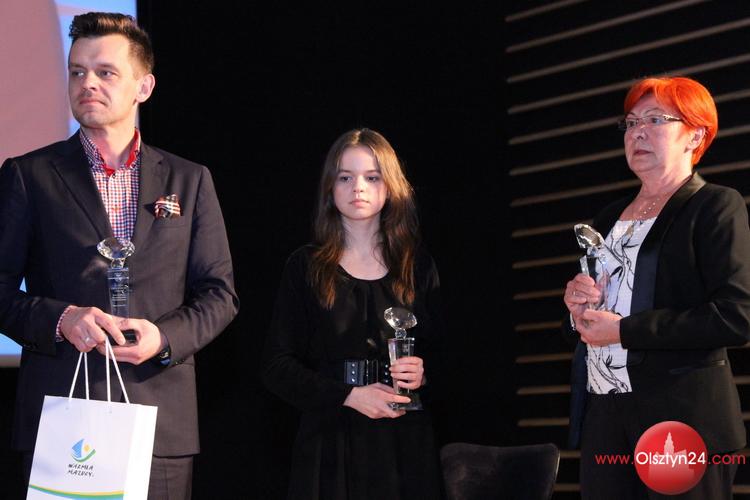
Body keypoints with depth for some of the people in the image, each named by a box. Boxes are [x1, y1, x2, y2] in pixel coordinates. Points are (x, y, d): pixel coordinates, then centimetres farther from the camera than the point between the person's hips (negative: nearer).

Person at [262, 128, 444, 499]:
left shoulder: (418, 266, 9)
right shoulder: (306, 267, 4)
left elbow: (440, 354, 11)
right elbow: (277, 366, -1)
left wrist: (424, 374, -12)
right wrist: (350, 395, -14)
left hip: (405, 442, 2)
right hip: (330, 441, -1)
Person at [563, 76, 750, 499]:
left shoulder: (716, 206, -3)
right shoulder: (610, 217, 18)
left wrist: (625, 330, -15)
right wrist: (577, 305, 1)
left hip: (684, 415, -6)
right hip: (604, 413, 6)